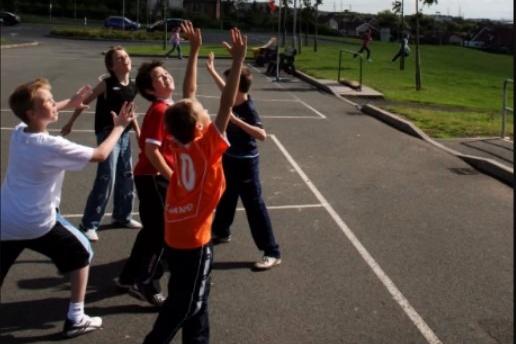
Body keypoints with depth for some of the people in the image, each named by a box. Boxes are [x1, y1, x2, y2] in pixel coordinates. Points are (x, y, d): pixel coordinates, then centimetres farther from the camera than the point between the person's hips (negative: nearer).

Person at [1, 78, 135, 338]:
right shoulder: (52, 146, -19)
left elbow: (37, 117, 27)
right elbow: (100, 154, -10)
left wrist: (69, 103, 27)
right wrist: (119, 127, 4)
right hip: (38, 224, -6)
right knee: (82, 254, 16)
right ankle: (75, 319, 21)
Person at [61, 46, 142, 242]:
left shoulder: (132, 86, 3)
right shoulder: (106, 85, -14)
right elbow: (84, 102, -6)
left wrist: (138, 132, 17)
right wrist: (70, 123, -2)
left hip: (124, 135, 7)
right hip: (107, 135, -7)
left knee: (126, 178, 14)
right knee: (106, 180, -10)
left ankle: (122, 216, 32)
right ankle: (89, 224, -1)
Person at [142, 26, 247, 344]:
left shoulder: (181, 142, -6)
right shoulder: (206, 146, -22)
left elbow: (190, 93, 0)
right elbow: (227, 105, -28)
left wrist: (195, 51, 4)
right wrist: (238, 61, -29)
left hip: (178, 233, 7)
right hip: (192, 239, -7)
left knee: (196, 299, 22)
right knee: (182, 305, 9)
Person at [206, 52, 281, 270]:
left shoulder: (248, 110, -26)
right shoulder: (234, 100, -3)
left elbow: (262, 135, -39)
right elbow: (224, 88, 21)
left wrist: (236, 120, -43)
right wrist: (211, 70, 30)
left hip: (246, 162, -8)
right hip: (231, 158, 8)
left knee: (254, 206, -6)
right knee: (226, 198, 25)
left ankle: (272, 253, 1)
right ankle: (221, 232, 48)